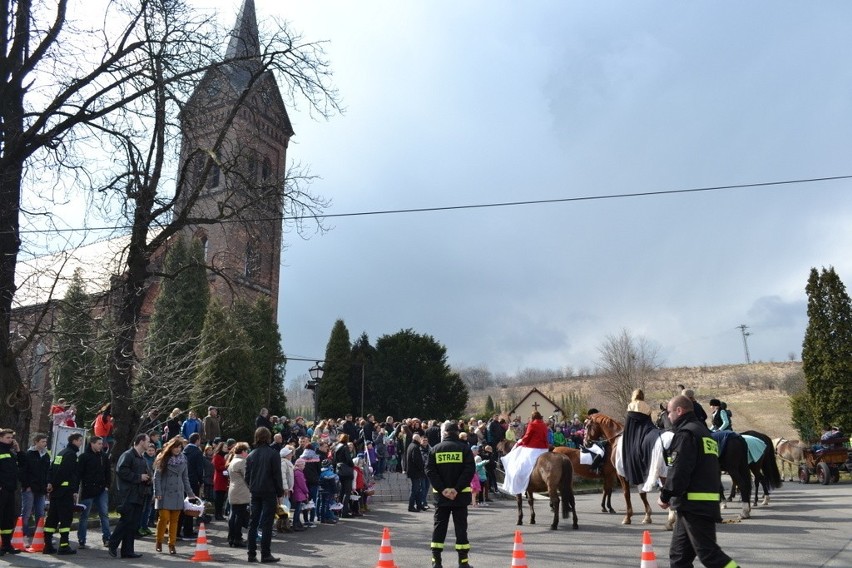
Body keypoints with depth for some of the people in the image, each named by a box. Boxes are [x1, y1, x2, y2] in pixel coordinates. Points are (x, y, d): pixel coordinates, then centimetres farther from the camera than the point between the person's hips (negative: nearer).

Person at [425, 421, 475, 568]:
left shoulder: (435, 449, 4)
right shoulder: (464, 448, -2)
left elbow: (430, 471, -4)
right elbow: (470, 470, -12)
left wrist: (442, 489, -9)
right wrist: (457, 488, -14)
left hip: (440, 494, 1)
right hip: (461, 494, -1)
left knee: (439, 526, 8)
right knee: (460, 526, 5)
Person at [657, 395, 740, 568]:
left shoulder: (685, 433, -12)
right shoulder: (704, 432, 19)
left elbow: (678, 471, -20)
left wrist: (665, 496, -10)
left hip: (693, 505, -10)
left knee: (708, 553, -6)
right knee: (679, 554, 14)